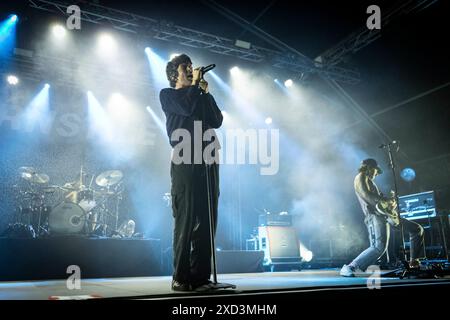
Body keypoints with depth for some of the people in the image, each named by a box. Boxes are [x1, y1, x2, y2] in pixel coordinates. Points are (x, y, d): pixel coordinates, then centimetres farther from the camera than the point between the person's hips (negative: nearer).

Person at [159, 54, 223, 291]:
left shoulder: (200, 97, 28)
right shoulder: (168, 95, 12)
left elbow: (217, 121, 15)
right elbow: (187, 108, -8)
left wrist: (206, 92, 13)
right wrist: (195, 83, 6)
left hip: (207, 161, 6)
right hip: (185, 161, -5)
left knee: (206, 220, 0)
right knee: (185, 219, -10)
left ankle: (200, 275, 4)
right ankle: (180, 278, -5)